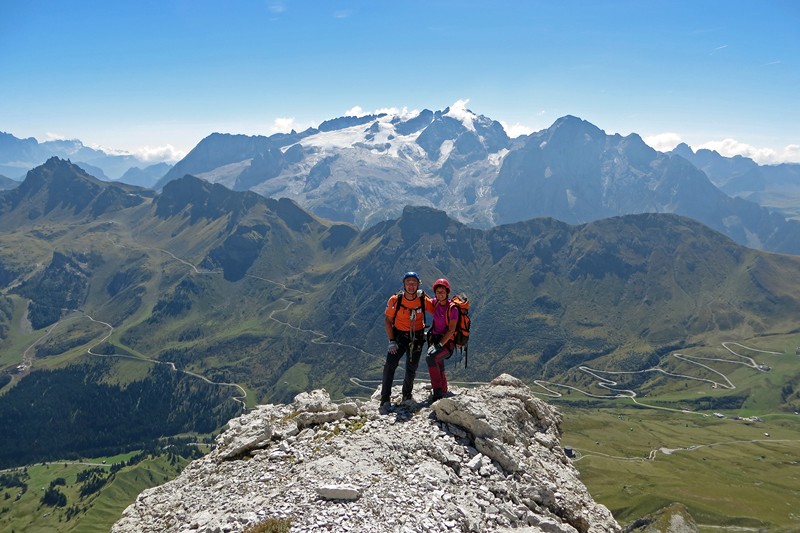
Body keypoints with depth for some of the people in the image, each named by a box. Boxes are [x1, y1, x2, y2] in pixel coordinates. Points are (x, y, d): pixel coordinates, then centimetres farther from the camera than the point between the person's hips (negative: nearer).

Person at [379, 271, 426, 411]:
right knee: (390, 365, -18)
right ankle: (385, 399, -12)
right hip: (399, 336, -1)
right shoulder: (395, 300, -13)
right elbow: (388, 321, -4)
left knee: (411, 369, 11)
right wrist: (391, 341, -11)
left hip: (417, 338, 2)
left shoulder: (423, 300, -10)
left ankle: (407, 395, 34)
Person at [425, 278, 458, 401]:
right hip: (435, 339, 7)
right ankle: (443, 391, 37)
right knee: (439, 368, 15)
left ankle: (437, 390, -24)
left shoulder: (452, 308, -13)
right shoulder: (434, 304, 3)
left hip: (447, 342, -6)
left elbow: (451, 330, -16)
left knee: (430, 357, -30)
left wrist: (441, 344, -22)